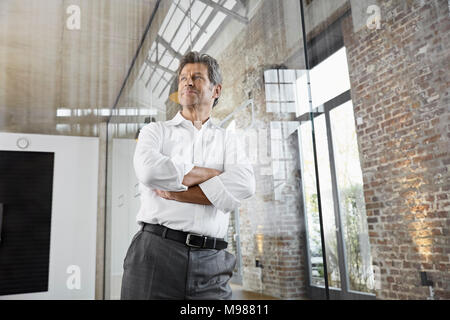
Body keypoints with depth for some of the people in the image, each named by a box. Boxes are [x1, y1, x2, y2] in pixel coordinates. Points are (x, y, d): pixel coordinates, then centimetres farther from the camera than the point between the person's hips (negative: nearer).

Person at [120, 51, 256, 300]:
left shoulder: (228, 140, 13)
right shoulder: (156, 131, 10)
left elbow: (243, 186, -7)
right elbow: (149, 170, -13)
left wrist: (173, 193, -9)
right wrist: (215, 174, -5)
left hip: (211, 262, 1)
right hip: (156, 252, -1)